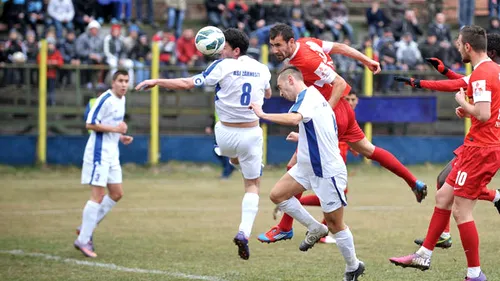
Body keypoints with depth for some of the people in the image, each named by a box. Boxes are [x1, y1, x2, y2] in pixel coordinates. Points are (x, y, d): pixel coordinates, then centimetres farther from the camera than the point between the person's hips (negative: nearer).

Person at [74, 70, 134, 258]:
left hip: (112, 154, 9)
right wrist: (115, 129, -21)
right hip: (99, 152, -9)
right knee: (98, 195, -10)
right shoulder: (105, 100, -16)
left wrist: (121, 137, 9)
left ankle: (86, 228, 17)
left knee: (117, 194, 9)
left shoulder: (121, 100, 13)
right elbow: (90, 124, -20)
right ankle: (83, 240, -5)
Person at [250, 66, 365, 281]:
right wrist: (301, 138, 32)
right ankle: (315, 229, 14)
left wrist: (263, 115, -33)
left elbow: (294, 118, -38)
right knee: (277, 194, 0)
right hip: (308, 167, 10)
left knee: (335, 224, 0)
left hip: (328, 171, -10)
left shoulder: (308, 95, -17)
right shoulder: (312, 96, 14)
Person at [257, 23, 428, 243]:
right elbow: (339, 47, 10)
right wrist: (366, 60, 21)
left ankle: (285, 228, -2)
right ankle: (415, 184, 38)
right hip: (342, 111, 10)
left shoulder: (305, 60, -27)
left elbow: (340, 84, -26)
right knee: (367, 149, 26)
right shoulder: (306, 43, -2)